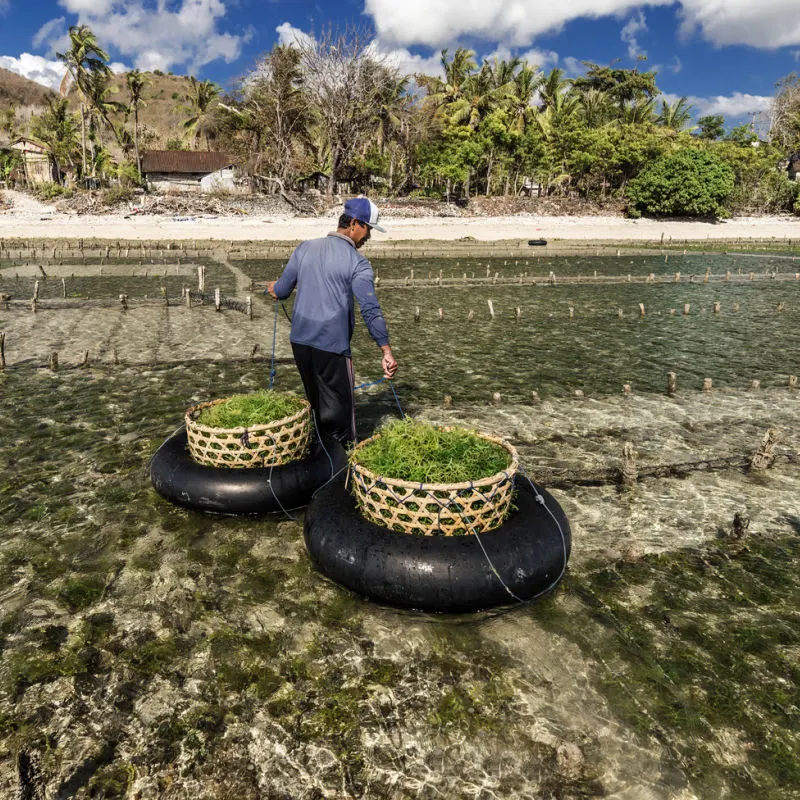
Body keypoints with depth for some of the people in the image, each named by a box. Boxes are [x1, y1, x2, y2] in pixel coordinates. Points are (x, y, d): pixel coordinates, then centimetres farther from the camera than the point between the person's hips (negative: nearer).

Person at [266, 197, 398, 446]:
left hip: (300, 340, 6)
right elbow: (371, 310, -16)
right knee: (340, 406, 5)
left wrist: (275, 288, 34)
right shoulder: (357, 264, -9)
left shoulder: (305, 248, 5)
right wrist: (386, 352, -16)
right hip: (332, 344, -6)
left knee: (316, 403, 20)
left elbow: (282, 290, 10)